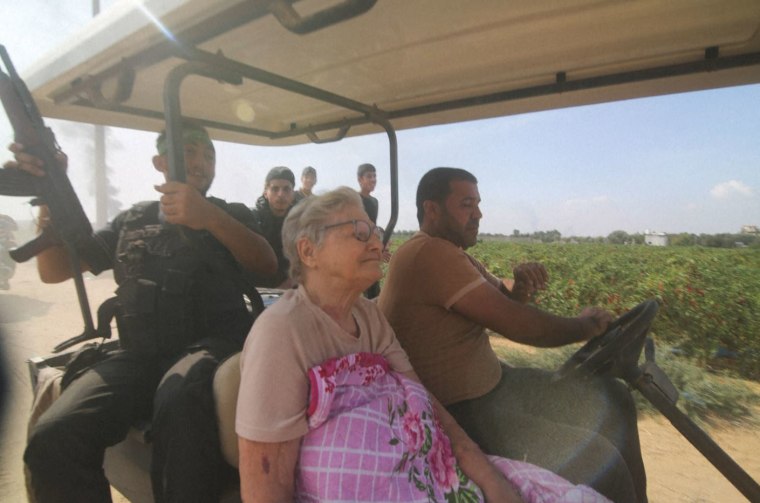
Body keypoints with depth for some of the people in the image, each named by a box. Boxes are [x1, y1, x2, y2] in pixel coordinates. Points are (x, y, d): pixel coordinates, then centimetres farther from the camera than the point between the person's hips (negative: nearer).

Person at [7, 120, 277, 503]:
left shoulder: (231, 214, 15)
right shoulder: (131, 221, 23)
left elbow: (267, 264, -4)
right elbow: (54, 270, 19)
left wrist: (209, 217, -20)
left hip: (212, 343, -2)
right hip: (140, 355, 3)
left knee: (180, 397, -36)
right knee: (52, 438, -23)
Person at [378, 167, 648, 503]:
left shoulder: (452, 254, 9)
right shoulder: (428, 253, -23)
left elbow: (503, 308, 13)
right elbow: (515, 325, -22)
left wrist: (520, 289, -10)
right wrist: (583, 327, -5)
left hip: (493, 383, 10)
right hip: (457, 414, -10)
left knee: (611, 401, 13)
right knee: (598, 462, -19)